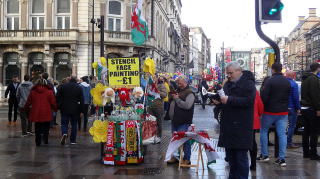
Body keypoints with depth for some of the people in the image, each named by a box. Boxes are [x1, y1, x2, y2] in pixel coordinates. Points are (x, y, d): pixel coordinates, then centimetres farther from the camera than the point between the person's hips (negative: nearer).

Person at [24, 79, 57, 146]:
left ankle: (38, 142, 12)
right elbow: (53, 102, -2)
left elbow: (28, 102, 10)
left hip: (36, 113, 2)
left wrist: (26, 108, 28)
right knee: (46, 128, 10)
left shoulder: (33, 92, 4)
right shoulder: (49, 92, -2)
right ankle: (45, 139, -8)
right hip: (46, 113, -2)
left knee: (37, 129, 12)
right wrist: (55, 109, 15)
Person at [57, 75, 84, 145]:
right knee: (74, 124, 9)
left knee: (64, 123, 7)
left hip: (65, 109, 0)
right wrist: (81, 111, 2)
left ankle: (64, 133, -21)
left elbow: (58, 97, 1)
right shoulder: (79, 88, -1)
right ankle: (73, 140, 11)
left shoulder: (63, 86, 0)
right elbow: (81, 100, -2)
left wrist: (58, 106, 9)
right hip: (75, 110, 0)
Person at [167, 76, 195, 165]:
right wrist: (172, 96, 8)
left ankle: (187, 159, 8)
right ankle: (175, 157, 28)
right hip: (175, 120, 9)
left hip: (184, 122, -9)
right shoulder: (177, 91, 17)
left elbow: (187, 105, -25)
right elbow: (171, 103, 28)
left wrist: (177, 99, -17)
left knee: (185, 140, -2)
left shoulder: (189, 93, -10)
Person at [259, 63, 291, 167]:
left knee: (263, 131, 12)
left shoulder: (270, 81, -13)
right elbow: (289, 97, 12)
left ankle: (264, 155, 14)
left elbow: (264, 96, -17)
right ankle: (282, 158, 2)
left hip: (270, 111, -4)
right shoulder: (287, 82, 6)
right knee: (282, 134, 4)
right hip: (283, 112, 5)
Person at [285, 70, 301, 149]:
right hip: (291, 108, -6)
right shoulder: (294, 84, -13)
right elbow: (296, 98, -15)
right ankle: (289, 143, 0)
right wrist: (298, 108, -8)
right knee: (291, 125, 0)